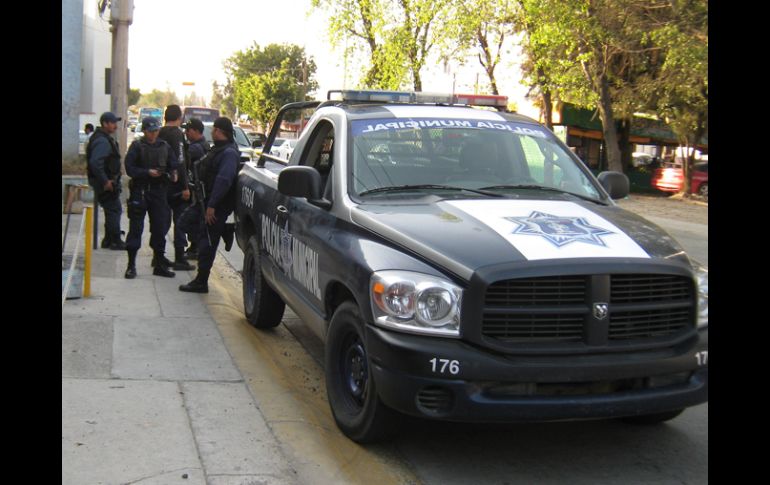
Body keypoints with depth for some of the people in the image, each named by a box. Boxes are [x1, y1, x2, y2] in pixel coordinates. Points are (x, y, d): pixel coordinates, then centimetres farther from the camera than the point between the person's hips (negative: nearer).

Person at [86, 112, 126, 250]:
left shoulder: (106, 139, 14)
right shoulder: (102, 141, -19)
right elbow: (95, 163, -30)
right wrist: (105, 181, -26)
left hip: (108, 181, 10)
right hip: (106, 183, -10)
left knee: (112, 210, 16)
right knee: (114, 210, -5)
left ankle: (108, 240, 23)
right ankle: (116, 242, -1)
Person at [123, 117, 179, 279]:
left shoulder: (164, 147, 9)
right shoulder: (137, 146, -2)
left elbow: (173, 166, 12)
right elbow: (129, 168, -7)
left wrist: (172, 174, -10)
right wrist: (147, 172, -18)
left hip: (159, 192, 4)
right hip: (140, 191, -4)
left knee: (160, 228, 7)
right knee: (135, 228, -2)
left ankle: (159, 264, 16)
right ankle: (131, 265, 4)